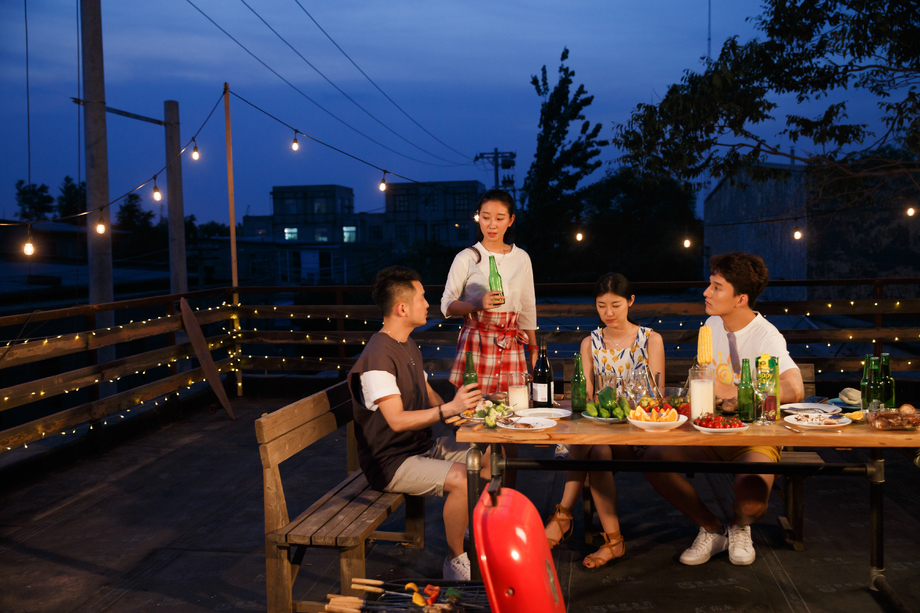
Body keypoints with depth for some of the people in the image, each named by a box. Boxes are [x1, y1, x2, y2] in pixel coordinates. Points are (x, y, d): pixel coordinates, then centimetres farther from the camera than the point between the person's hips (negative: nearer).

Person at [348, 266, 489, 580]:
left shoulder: (408, 346, 12)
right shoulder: (378, 357, -21)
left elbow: (428, 395, 17)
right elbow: (397, 420, -28)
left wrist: (460, 405, -2)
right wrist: (449, 409, -34)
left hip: (423, 446, 10)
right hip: (390, 462, -10)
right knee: (461, 478, -29)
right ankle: (455, 562, -9)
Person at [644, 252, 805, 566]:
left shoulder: (766, 336, -17)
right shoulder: (712, 325, 7)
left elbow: (793, 391, -34)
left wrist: (731, 392, -25)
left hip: (755, 437, -6)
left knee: (752, 498, -35)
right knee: (655, 457, -19)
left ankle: (739, 527, 8)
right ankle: (711, 529, 5)